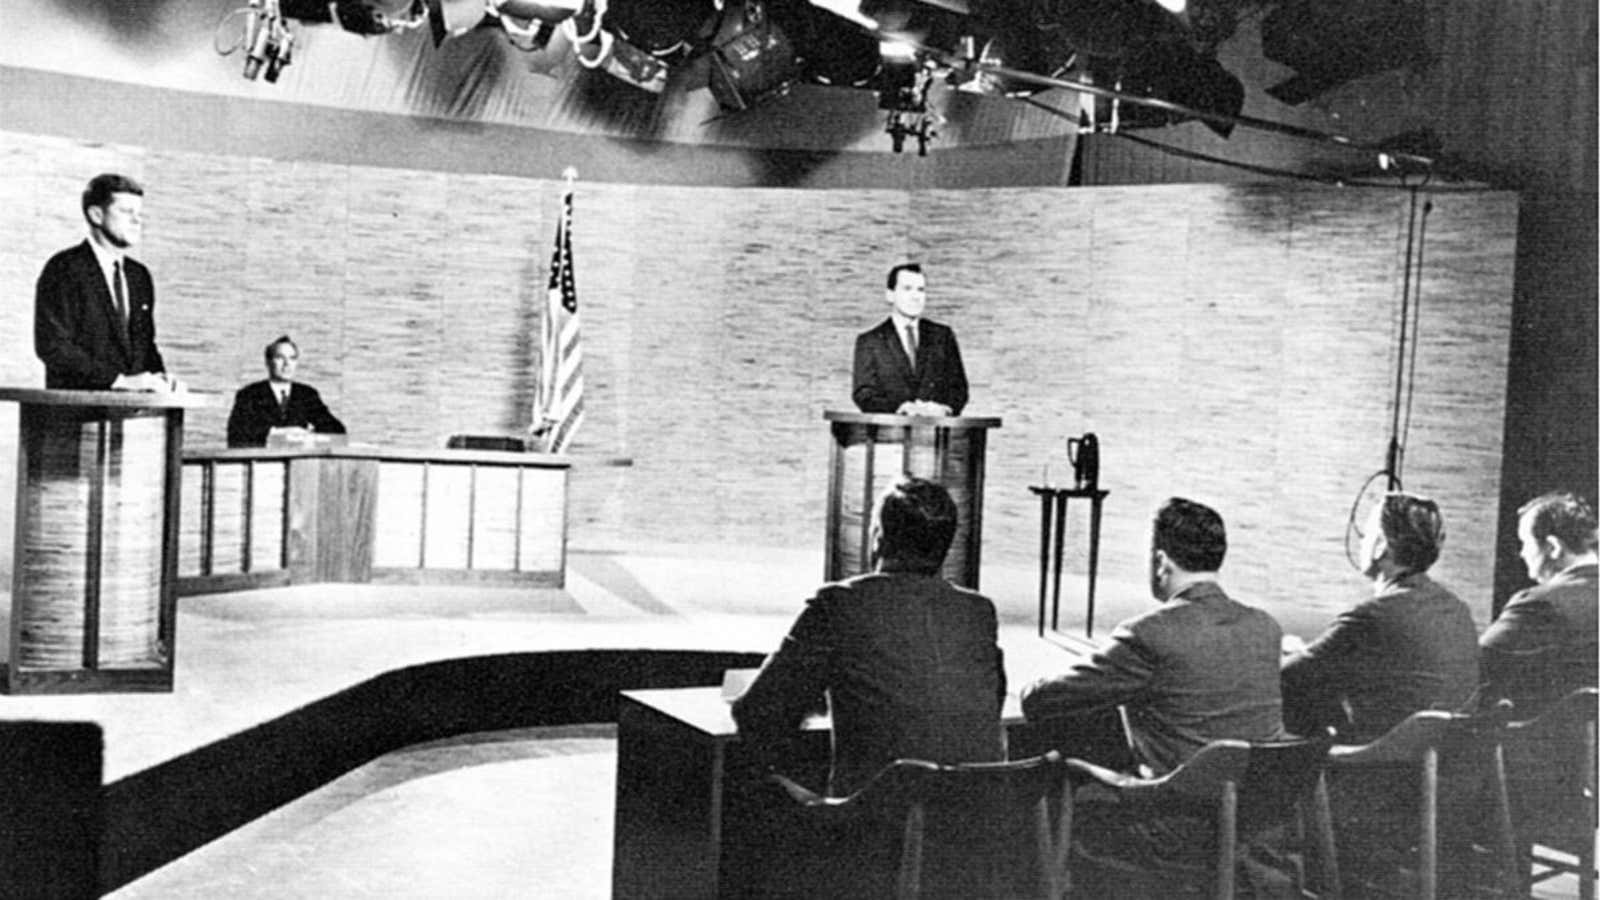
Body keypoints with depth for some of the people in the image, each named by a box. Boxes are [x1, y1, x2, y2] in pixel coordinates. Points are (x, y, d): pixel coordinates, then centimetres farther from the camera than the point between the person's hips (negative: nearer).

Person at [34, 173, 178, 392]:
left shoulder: (140, 275, 17)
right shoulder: (64, 269, -2)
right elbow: (51, 346, -11)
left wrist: (159, 379, 2)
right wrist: (119, 380, -16)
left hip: (135, 401, 6)